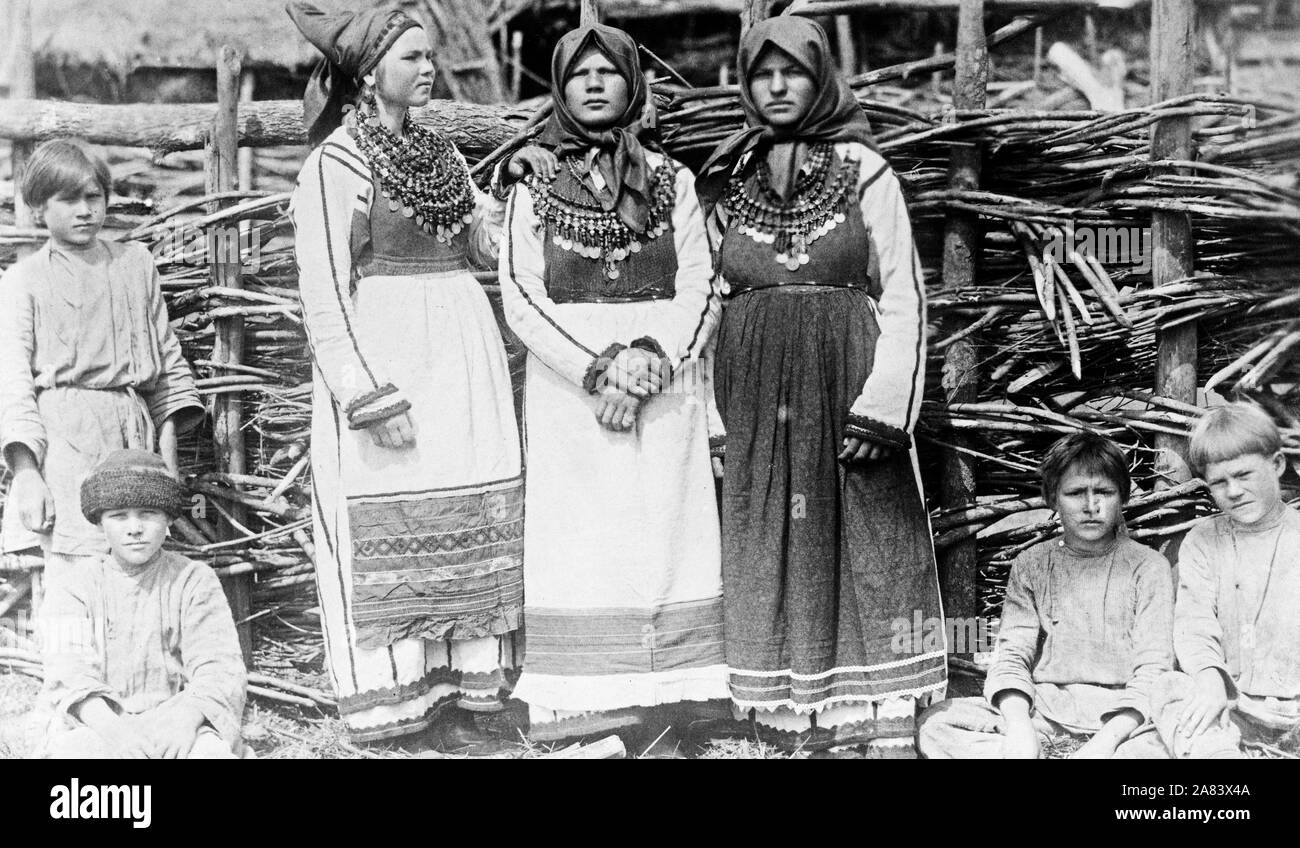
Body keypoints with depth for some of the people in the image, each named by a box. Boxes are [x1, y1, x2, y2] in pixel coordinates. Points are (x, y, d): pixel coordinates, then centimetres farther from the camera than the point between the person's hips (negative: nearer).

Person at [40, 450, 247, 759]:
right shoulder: (73, 588, 7)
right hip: (96, 727, 0)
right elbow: (69, 673, -8)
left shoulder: (195, 581, 7)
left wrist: (188, 716, -27)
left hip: (178, 728, 0)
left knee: (210, 751, -34)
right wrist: (111, 726, -28)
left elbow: (219, 668, -4)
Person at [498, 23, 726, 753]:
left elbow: (700, 289, 2)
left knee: (661, 534, -1)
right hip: (569, 386, -1)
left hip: (665, 387, 1)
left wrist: (651, 362, -14)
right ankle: (581, 703, 2)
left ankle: (657, 709, 5)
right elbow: (521, 297, -2)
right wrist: (598, 367, -14)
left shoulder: (672, 181, 9)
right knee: (579, 542, -2)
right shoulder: (535, 184, 7)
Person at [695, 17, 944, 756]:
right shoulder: (728, 183, 9)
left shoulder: (865, 172, 1)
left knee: (871, 553, -2)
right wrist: (718, 417, 4)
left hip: (846, 390, -3)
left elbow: (903, 297, -3)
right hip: (760, 402, 3)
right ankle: (800, 728, 13)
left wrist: (882, 405, -13)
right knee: (775, 560, 4)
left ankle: (891, 728, 3)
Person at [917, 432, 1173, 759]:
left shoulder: (1148, 567, 2)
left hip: (1123, 713, -3)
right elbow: (1012, 655, 3)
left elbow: (1152, 671, -6)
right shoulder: (1031, 565, 10)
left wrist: (1106, 740, -23)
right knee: (934, 724, -21)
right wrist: (1019, 727, -18)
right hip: (1044, 705, 3)